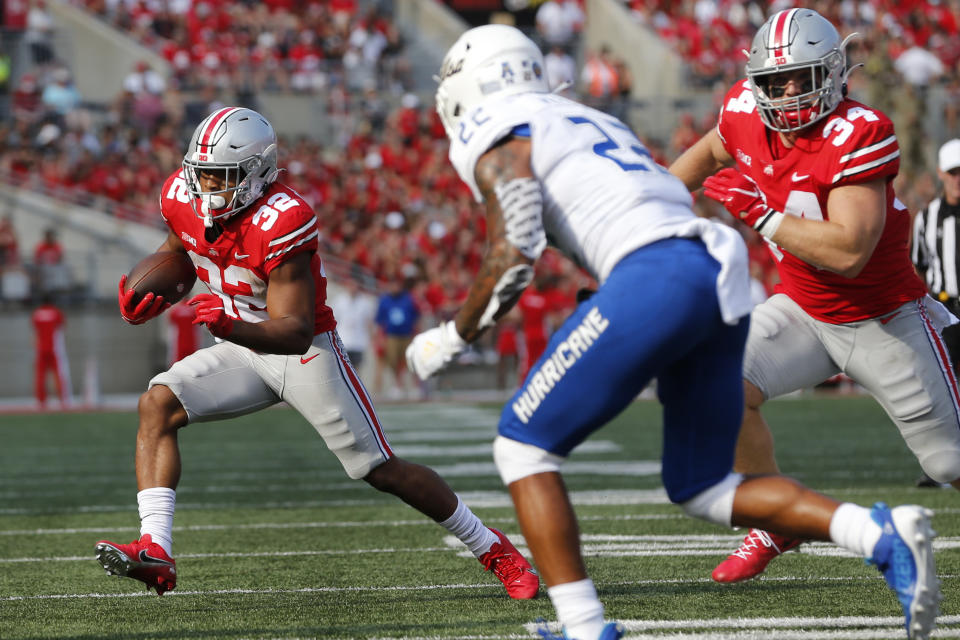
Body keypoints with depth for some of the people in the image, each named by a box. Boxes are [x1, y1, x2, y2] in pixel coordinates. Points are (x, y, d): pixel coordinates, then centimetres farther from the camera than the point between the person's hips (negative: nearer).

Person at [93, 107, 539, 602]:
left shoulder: (280, 222, -30)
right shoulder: (183, 197, -10)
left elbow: (296, 332, -32)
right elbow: (178, 248, 15)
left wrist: (231, 326, -50)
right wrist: (143, 301, -4)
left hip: (305, 354, -6)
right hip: (243, 349, 6)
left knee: (382, 471, -2)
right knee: (157, 405, -18)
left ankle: (493, 550, 17)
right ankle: (155, 551, -25)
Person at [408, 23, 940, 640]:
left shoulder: (497, 143, 7)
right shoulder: (593, 124, 33)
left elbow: (513, 258, -7)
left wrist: (453, 336, 7)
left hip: (655, 281, -8)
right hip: (725, 282, 8)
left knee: (524, 445, 6)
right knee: (704, 489, 15)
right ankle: (886, 535, -4)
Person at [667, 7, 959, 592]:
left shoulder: (859, 135, -29)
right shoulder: (746, 113, -9)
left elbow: (849, 252, -35)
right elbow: (711, 152, 17)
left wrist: (761, 213, -31)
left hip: (884, 319, -5)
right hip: (805, 309, 5)